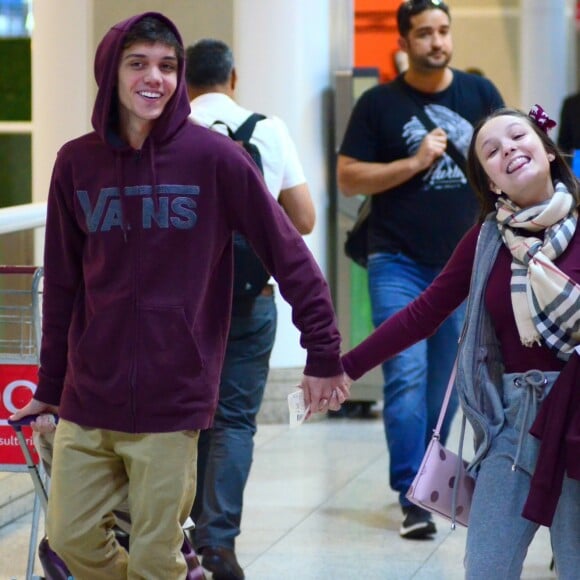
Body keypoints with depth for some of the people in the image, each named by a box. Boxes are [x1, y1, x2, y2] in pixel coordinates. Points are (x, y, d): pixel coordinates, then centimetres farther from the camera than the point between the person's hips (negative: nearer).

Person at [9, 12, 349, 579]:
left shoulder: (213, 158, -8)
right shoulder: (76, 163, 3)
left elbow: (289, 255, -5)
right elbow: (62, 284, 9)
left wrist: (324, 354, -7)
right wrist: (50, 385, 13)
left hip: (172, 400, -3)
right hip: (87, 398, 4)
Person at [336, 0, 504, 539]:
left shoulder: (479, 93, 6)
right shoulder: (379, 104, -1)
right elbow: (347, 177, -3)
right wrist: (414, 162, -13)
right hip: (398, 263, -3)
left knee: (447, 380, 9)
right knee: (406, 375, -11)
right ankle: (414, 499, -9)